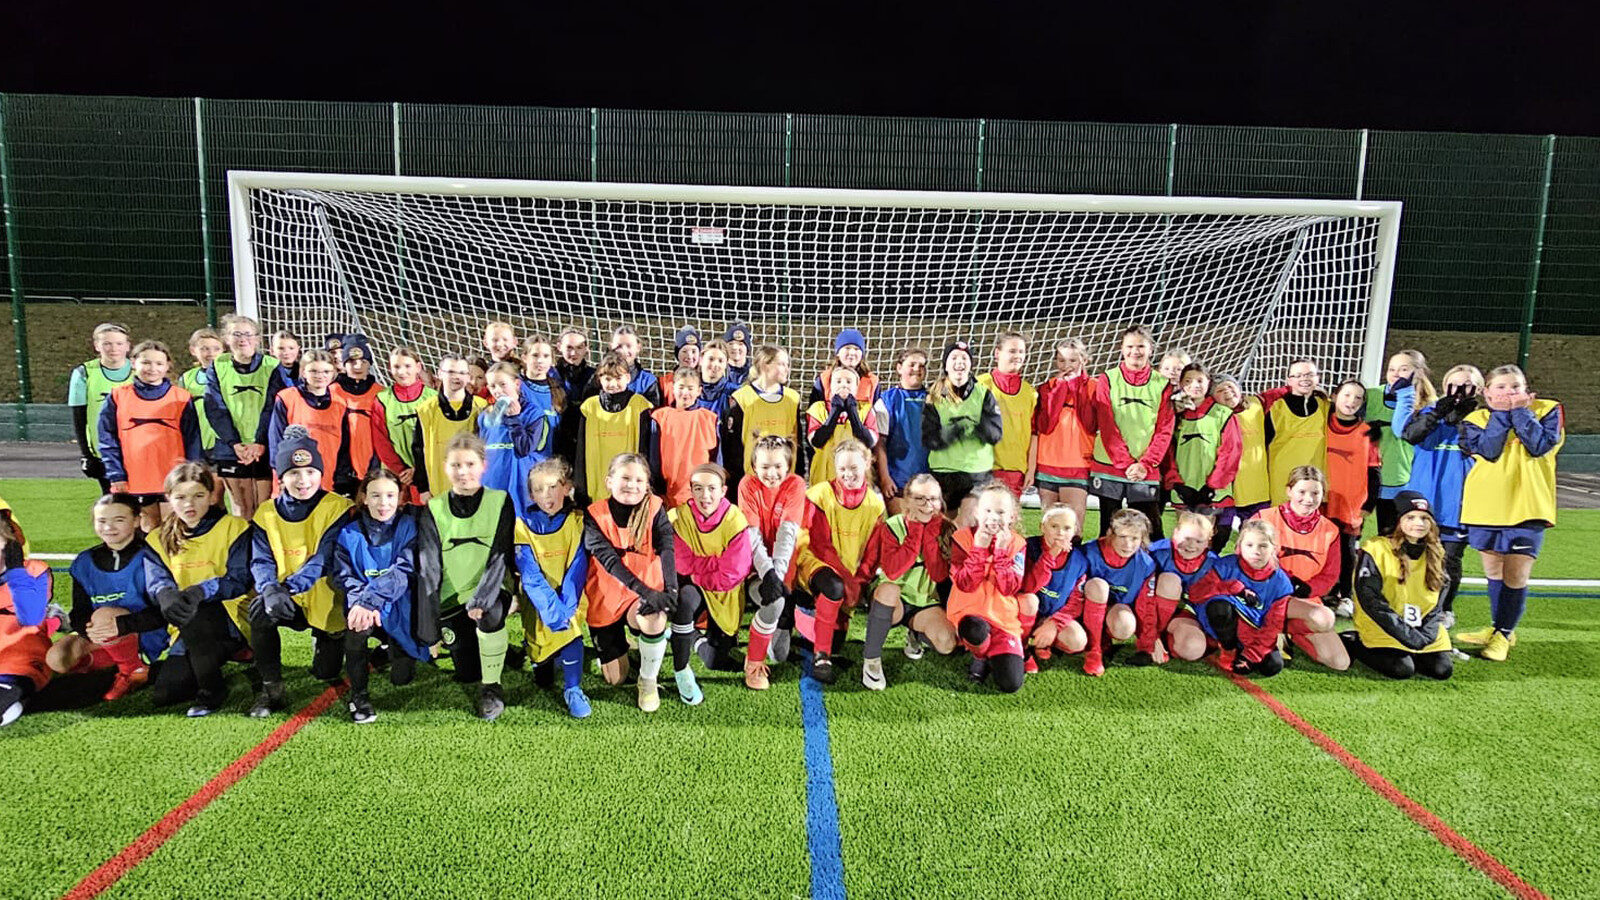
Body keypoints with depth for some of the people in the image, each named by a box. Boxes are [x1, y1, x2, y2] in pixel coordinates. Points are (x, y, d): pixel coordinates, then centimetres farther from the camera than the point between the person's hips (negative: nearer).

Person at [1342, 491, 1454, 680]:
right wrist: (1406, 635, -18)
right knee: (1402, 670, -23)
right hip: (1381, 629, -6)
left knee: (1442, 670, -11)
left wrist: (1426, 633, -7)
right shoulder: (1376, 550, -12)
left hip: (1424, 631, 6)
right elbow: (1370, 600, -16)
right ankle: (1354, 644, 1)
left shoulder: (1434, 555, 8)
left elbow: (1437, 603, 11)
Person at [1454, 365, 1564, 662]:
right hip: (1487, 506, 2)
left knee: (1516, 576, -2)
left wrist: (1520, 411, -9)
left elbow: (1540, 445, -14)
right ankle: (1498, 628, 32)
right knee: (1493, 571, 15)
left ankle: (1504, 633, 16)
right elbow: (1488, 450, -12)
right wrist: (1501, 414, -10)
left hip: (1527, 506, -2)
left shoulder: (1547, 411, 2)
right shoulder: (1477, 418, 4)